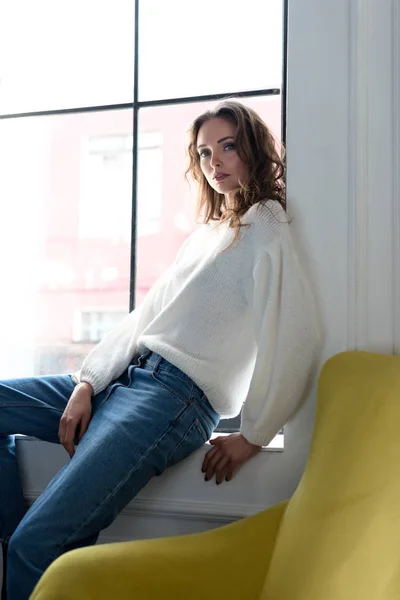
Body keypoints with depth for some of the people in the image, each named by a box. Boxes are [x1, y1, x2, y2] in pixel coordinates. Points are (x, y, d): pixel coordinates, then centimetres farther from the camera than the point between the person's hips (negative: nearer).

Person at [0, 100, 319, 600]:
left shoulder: (267, 232, -5)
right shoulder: (205, 235, 23)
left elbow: (294, 341, -18)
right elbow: (145, 316, 16)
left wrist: (252, 437, -11)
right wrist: (87, 383, 3)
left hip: (177, 396, -10)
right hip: (126, 379, 10)